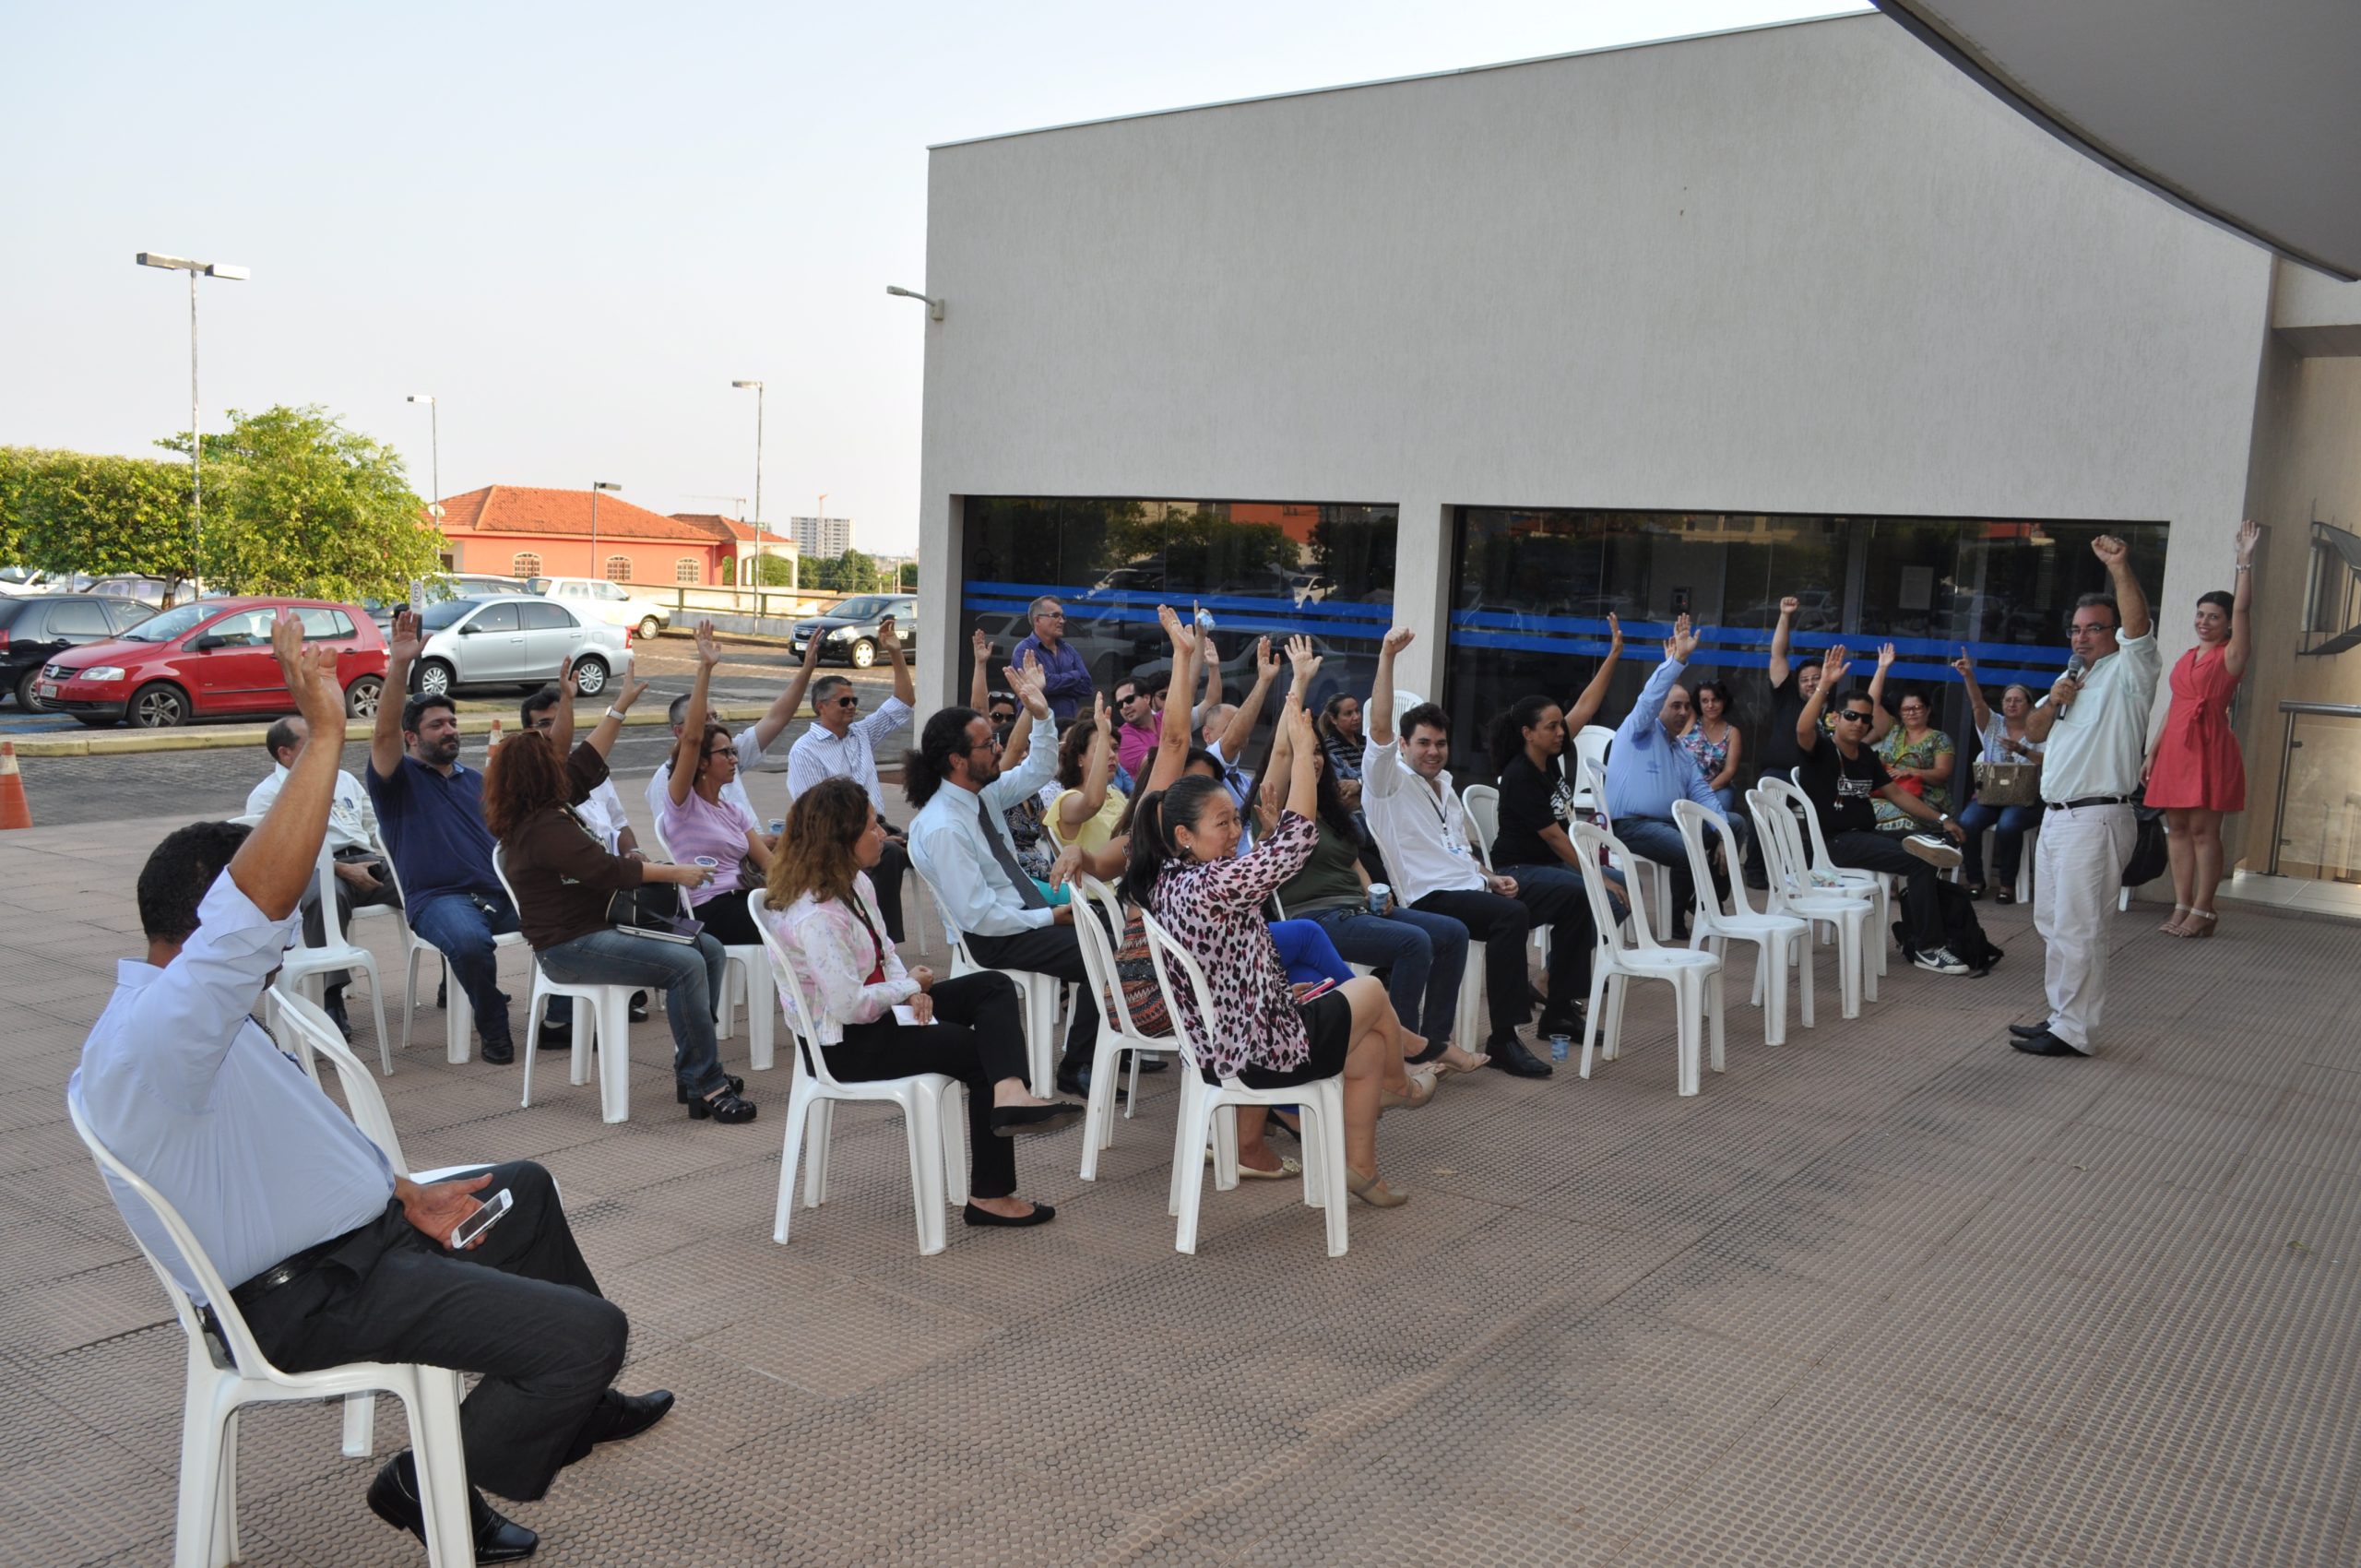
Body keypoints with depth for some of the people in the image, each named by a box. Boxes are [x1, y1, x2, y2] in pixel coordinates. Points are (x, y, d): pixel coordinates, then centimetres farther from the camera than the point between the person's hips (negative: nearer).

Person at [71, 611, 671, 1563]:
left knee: (524, 1188, 31)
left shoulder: (192, 1024, 9)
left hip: (355, 1234, 11)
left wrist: (407, 1194, 8)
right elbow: (262, 897, -44)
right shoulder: (153, 1037, -27)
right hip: (311, 1296, -11)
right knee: (591, 1331, -18)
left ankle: (571, 1404, 43)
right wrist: (323, 731, -42)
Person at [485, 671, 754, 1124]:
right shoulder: (545, 828, -19)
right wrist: (674, 873, -14)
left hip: (597, 928, 11)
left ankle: (690, 1069, 6)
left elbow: (587, 760, 23)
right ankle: (707, 1088, -23)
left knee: (710, 949, 3)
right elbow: (608, 871, -22)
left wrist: (621, 707, 22)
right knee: (686, 965, -28)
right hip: (569, 947, -11)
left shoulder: (548, 808, 11)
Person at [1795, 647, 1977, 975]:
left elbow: (1897, 793, 20)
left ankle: (1917, 938, 6)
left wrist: (1941, 819, 12)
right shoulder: (1822, 750, -6)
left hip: (1867, 835, 8)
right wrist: (1824, 686, -37)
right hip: (1836, 841, -8)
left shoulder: (1867, 755, 16)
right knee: (1921, 861, -21)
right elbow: (1802, 730, -29)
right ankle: (1928, 948, -13)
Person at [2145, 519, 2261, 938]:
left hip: (2210, 746, -7)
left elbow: (2242, 608, -16)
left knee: (2203, 828, -5)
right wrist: (2152, 753, 16)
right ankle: (2182, 906, 11)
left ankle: (2203, 910, 0)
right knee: (2177, 827, 6)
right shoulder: (2187, 658, 16)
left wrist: (2245, 560, -19)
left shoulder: (2230, 655, -2)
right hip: (2175, 746, 7)